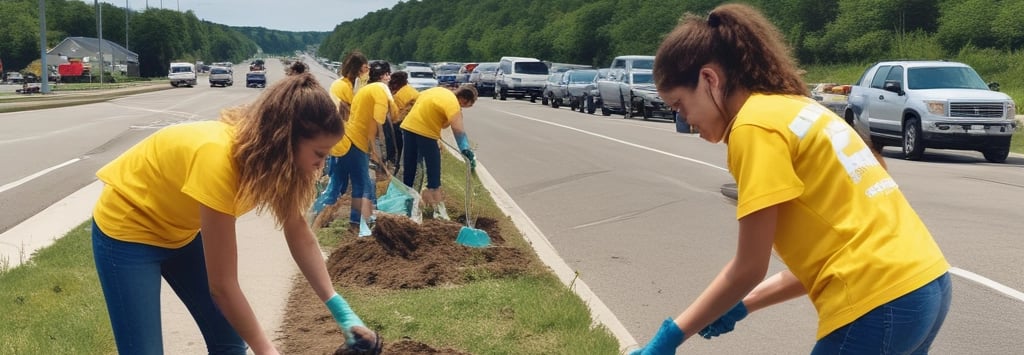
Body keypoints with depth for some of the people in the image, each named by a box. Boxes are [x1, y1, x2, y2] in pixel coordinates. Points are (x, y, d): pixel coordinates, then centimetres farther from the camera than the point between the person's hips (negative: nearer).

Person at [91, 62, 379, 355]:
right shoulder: (218, 159, -38)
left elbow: (299, 235, -5)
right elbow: (222, 286, -32)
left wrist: (339, 308, -13)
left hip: (180, 231, 8)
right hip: (127, 230, -8)